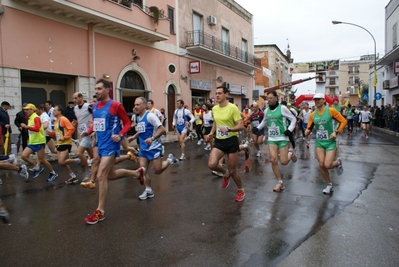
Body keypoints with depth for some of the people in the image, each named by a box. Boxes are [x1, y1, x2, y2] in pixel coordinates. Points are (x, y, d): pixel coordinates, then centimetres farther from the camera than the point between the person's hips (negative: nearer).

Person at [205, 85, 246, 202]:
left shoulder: (233, 108, -14)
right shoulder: (214, 109, 4)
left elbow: (241, 126, -17)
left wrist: (228, 129, -33)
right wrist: (211, 133, 7)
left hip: (231, 141, -5)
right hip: (219, 141, 5)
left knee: (232, 171, 4)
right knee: (211, 164, -18)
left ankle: (241, 191, 33)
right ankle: (225, 173, 18)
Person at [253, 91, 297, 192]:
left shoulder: (282, 108, -8)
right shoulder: (266, 110, 6)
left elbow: (293, 119, -2)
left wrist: (290, 130, -14)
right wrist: (257, 128, 9)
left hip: (282, 138, -4)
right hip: (271, 139, 4)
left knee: (283, 162, -5)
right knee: (273, 160, -5)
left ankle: (290, 152, 31)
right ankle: (280, 183, 10)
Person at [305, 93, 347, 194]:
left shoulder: (331, 110, -9)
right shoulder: (312, 115, 1)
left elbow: (343, 121, -6)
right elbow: (309, 128, 7)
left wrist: (336, 132, -16)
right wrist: (307, 131, -15)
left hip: (330, 142, -4)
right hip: (319, 142, 4)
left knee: (327, 165, -11)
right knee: (321, 165, 1)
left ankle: (338, 162, 25)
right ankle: (329, 185, 21)